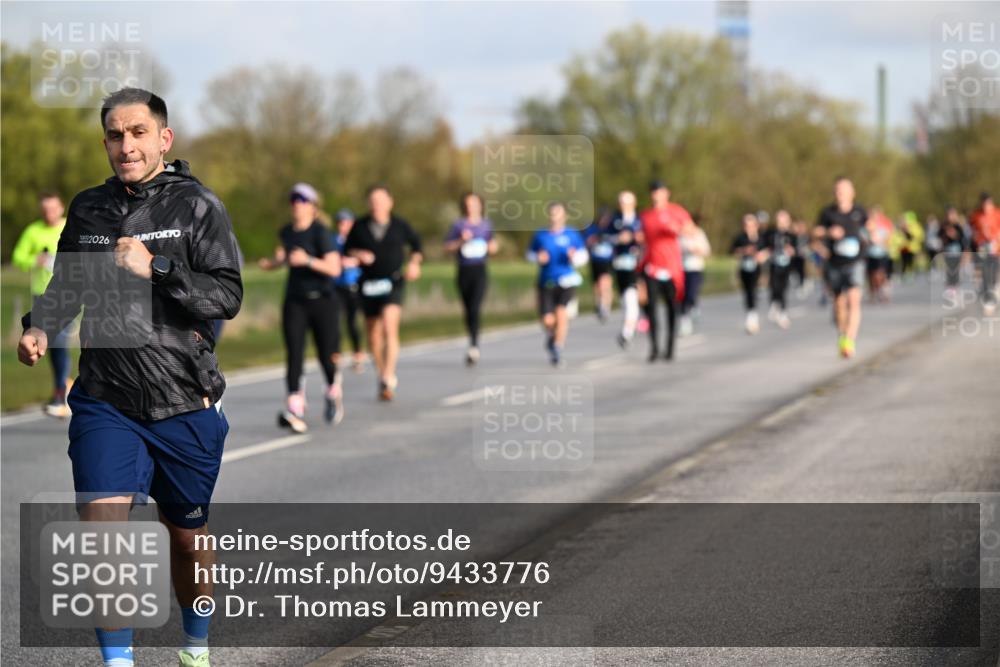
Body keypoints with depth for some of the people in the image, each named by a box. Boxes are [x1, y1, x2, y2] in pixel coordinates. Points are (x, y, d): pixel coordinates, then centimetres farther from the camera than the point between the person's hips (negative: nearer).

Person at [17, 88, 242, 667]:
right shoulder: (88, 208, 7)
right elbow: (66, 286, 20)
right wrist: (40, 326, 0)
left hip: (186, 404, -2)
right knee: (101, 530, -15)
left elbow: (228, 297, -12)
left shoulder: (197, 206, -5)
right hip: (106, 402, 2)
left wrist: (156, 268, -22)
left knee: (187, 534, 14)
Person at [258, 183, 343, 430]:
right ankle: (295, 410, -19)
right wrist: (272, 262, 7)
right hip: (294, 302, 4)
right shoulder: (287, 232, 8)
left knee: (325, 355, 3)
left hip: (321, 301, -4)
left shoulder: (320, 233, -10)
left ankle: (333, 391, 35)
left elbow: (334, 268, -18)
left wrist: (308, 260, -30)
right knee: (294, 354, -11)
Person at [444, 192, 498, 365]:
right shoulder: (458, 225, 4)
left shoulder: (486, 225, 9)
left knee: (475, 307, -18)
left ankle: (474, 346, -26)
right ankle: (473, 343, 25)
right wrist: (461, 241, -13)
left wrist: (493, 246, -3)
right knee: (467, 310, 9)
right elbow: (447, 246, 2)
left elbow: (493, 247, 19)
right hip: (464, 271, 1)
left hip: (480, 270, -1)